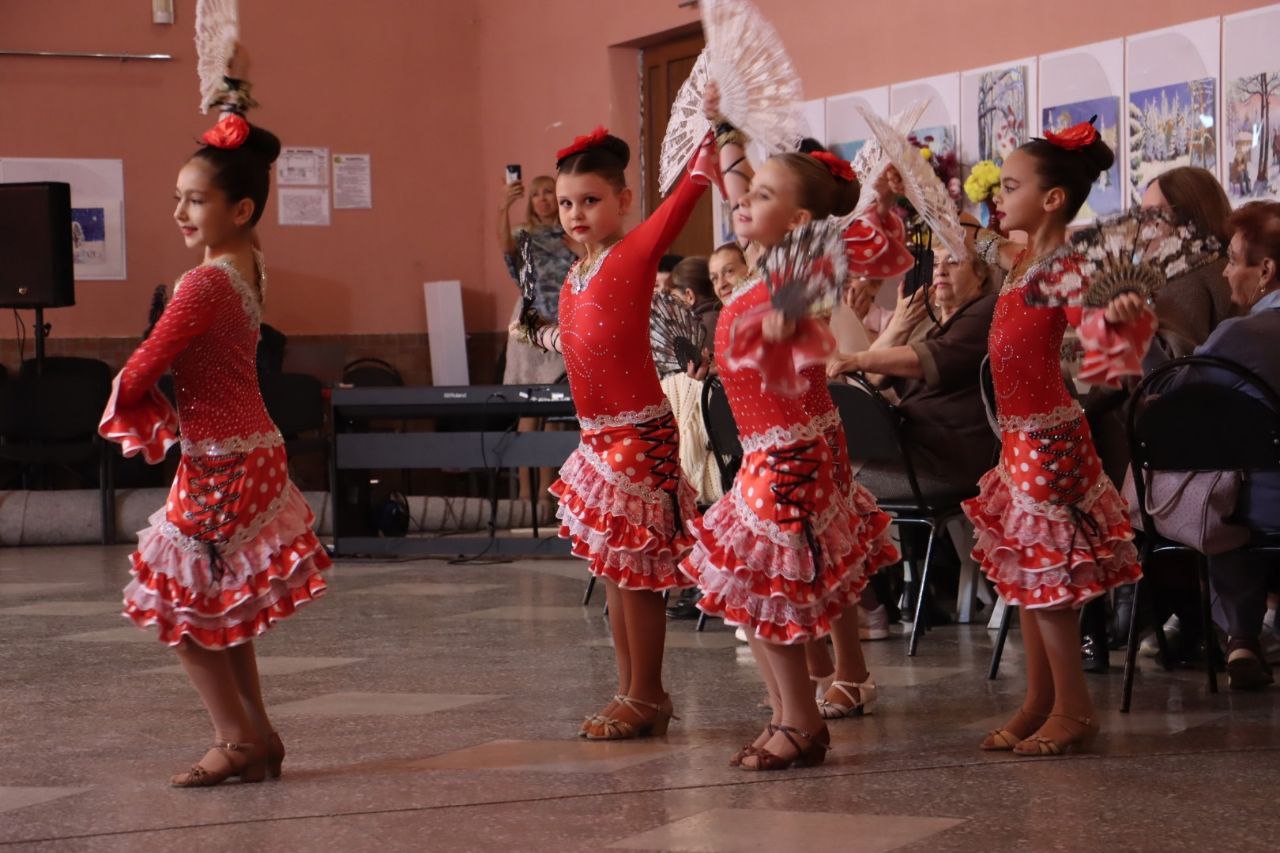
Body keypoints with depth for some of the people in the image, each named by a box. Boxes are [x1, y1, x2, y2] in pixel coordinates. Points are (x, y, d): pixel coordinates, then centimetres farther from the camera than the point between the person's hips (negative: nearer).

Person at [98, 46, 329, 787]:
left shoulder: (205, 285, -20)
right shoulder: (250, 262, 4)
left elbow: (145, 368, -16)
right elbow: (234, 161, 20)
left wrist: (122, 402, 5)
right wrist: (237, 87, 25)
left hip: (218, 465, -9)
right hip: (251, 448, 9)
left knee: (177, 604, 0)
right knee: (220, 609, 15)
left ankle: (240, 739, 2)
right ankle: (257, 737, 19)